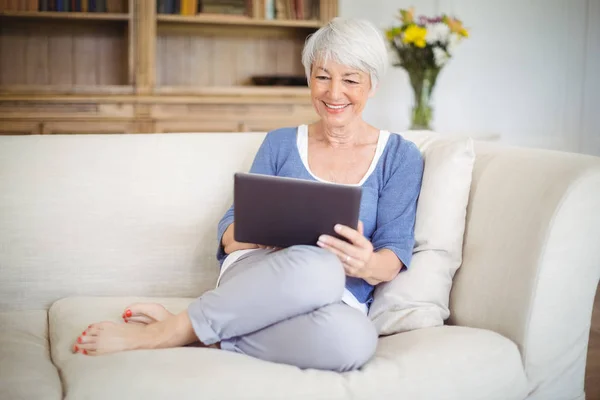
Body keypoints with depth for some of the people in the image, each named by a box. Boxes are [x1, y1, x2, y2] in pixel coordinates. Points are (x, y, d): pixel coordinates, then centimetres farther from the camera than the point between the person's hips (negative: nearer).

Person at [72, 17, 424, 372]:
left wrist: (369, 265, -24)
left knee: (355, 338, -39)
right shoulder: (281, 143, 15)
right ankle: (170, 329, -26)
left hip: (338, 304, 0)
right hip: (257, 274, 0)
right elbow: (229, 236, 10)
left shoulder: (400, 156, 10)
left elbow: (395, 256, 1)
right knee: (317, 266, -38)